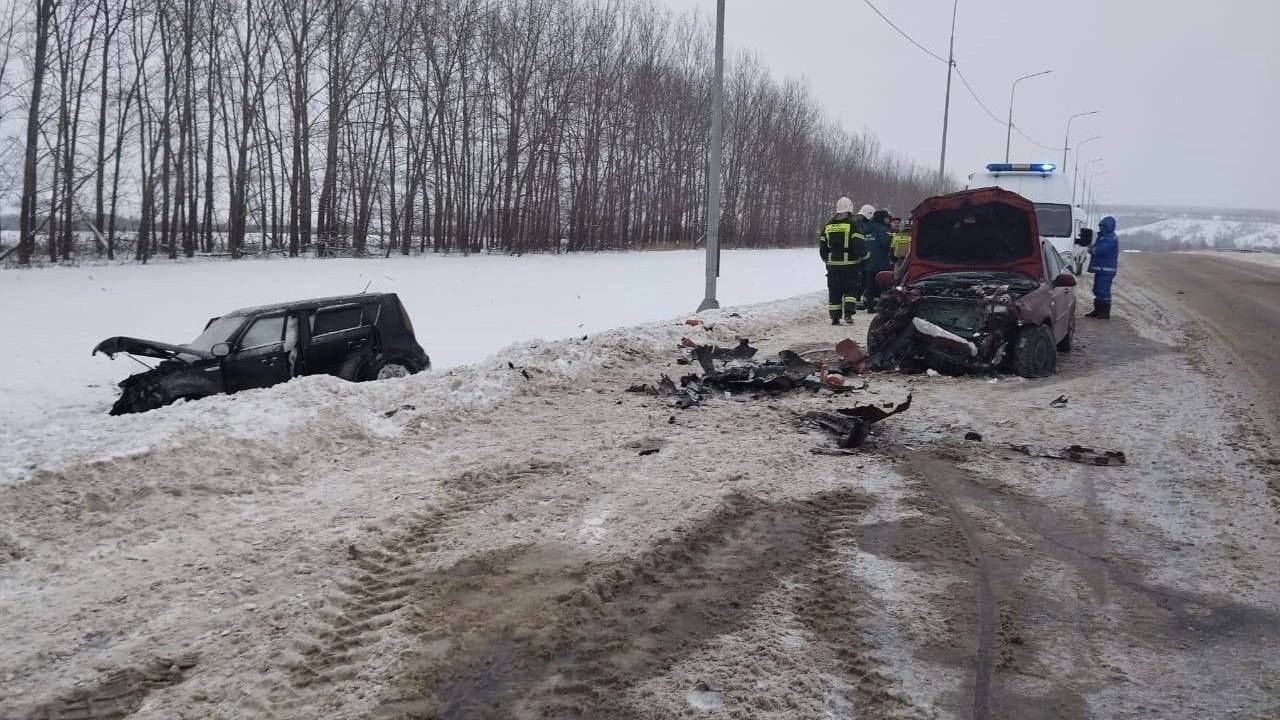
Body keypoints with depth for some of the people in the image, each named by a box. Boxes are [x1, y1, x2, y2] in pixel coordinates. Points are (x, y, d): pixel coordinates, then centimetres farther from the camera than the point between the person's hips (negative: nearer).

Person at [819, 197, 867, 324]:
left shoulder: (828, 225, 9)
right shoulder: (853, 223, -6)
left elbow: (822, 245, 12)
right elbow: (859, 243, -13)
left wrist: (826, 259, 24)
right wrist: (863, 255, 4)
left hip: (833, 265, 4)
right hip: (850, 264, -3)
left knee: (834, 291, 8)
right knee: (852, 289, 7)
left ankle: (835, 317, 8)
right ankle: (848, 312, -9)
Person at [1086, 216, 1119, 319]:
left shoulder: (1111, 239, -16)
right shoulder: (1103, 237, 18)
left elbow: (1100, 250, -26)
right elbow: (1096, 248, 16)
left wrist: (1091, 249, -7)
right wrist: (1092, 249, -7)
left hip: (1106, 270, -10)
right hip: (1100, 268, 10)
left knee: (1104, 291, -9)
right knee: (1097, 290, 15)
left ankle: (1105, 313, -5)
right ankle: (1097, 310, 24)